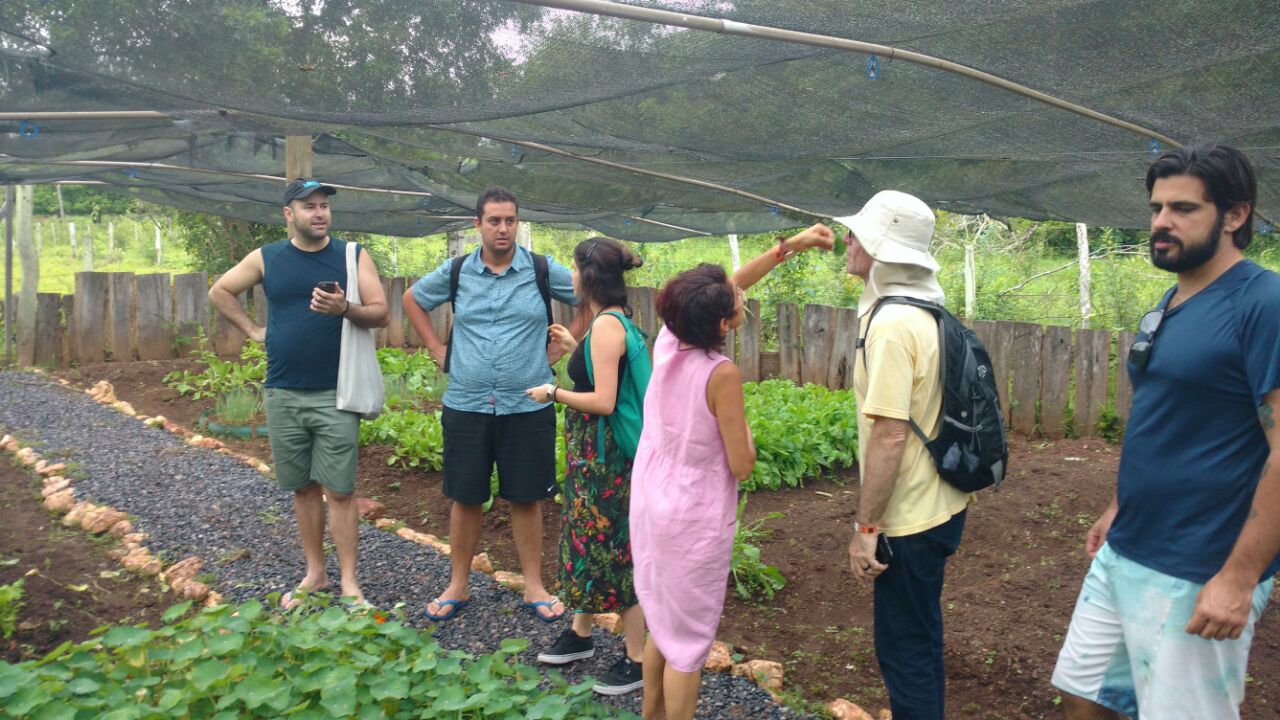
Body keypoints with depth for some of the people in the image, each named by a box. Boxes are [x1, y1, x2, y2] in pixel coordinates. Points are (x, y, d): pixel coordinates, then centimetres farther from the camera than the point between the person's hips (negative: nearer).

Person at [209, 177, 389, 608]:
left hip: (335, 395, -2)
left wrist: (344, 308, -23)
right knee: (303, 487, 11)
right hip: (283, 394, 3)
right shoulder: (266, 258, 6)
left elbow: (380, 314, -4)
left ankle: (349, 583, 4)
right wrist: (252, 330, 9)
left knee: (339, 490, -2)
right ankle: (315, 574, 23)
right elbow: (219, 292, 18)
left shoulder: (353, 257, 0)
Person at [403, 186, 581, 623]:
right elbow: (412, 299, 18)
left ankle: (533, 587, 21)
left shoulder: (543, 271, -2)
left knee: (526, 498, 7)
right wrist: (436, 348, 9)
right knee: (465, 497, 9)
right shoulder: (456, 272, 2)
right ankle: (457, 586, 24)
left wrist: (561, 346, 3)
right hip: (466, 405, 1)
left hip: (527, 406, -1)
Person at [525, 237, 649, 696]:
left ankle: (636, 660, 11)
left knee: (612, 550, -1)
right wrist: (575, 348, 18)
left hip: (603, 454, -10)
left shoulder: (607, 324, -20)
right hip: (592, 450, 10)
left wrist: (553, 393, -12)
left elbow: (603, 400, -25)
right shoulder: (612, 321, 9)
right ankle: (581, 634, 37)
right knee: (586, 539, 20)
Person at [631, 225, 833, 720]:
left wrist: (789, 247, 8)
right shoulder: (722, 374, -25)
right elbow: (741, 466, -18)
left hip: (651, 504, 8)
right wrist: (743, 427, 2)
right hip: (693, 519, -7)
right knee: (689, 638, 9)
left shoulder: (667, 341, -6)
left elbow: (729, 287, 7)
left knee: (663, 622, 24)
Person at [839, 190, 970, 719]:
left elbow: (889, 435, -25)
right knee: (920, 642, 22)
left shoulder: (891, 324, -22)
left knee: (905, 652, 4)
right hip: (938, 507, 9)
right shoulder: (928, 313, 7)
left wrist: (866, 527, -18)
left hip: (908, 521, -9)